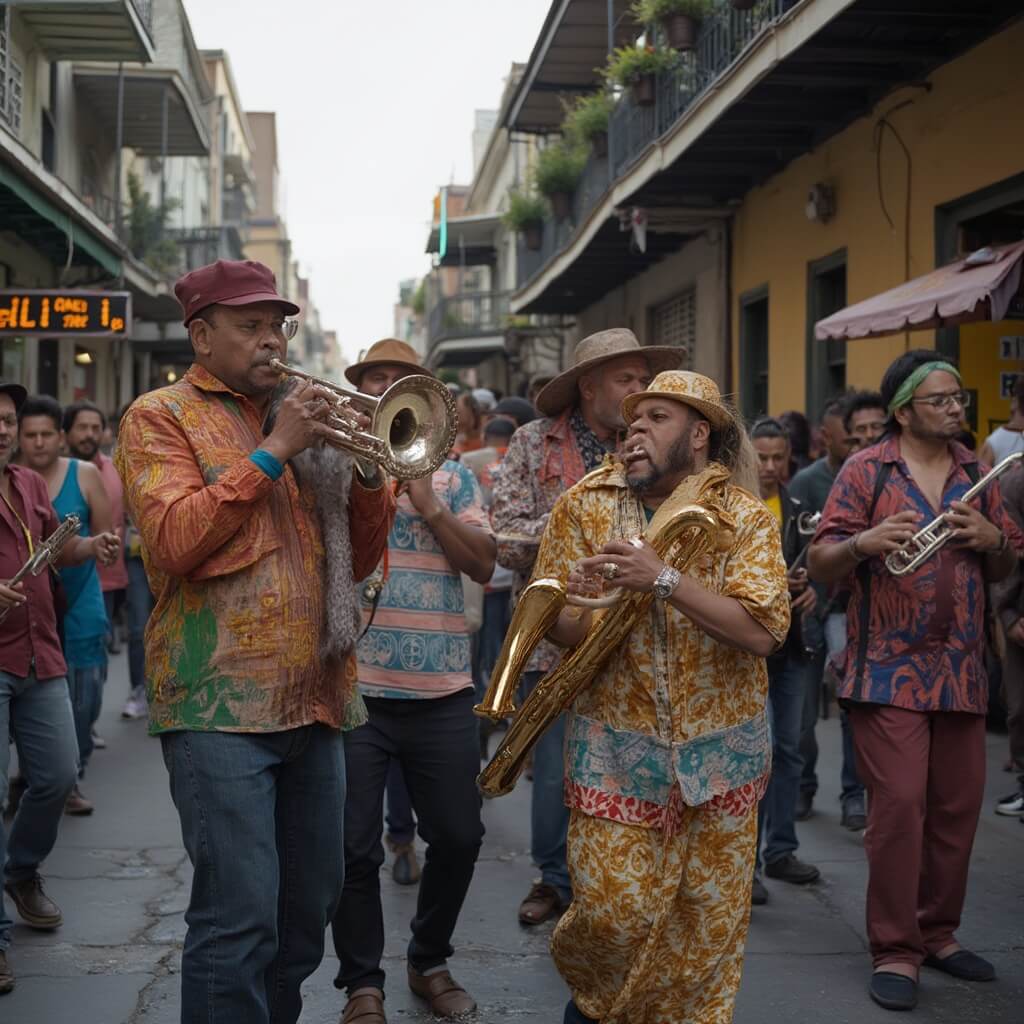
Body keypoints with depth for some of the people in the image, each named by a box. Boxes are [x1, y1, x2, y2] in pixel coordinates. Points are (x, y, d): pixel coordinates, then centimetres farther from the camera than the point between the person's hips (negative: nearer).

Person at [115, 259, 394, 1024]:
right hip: (222, 702, -6)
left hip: (314, 701, 7)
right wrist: (271, 453, -13)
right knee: (240, 918, -11)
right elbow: (173, 541, -14)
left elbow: (357, 561, 16)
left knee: (310, 907, 12)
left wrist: (369, 476, -2)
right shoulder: (162, 416, 2)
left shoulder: (301, 421, 18)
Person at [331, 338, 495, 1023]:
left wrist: (427, 504, -10)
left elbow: (483, 564, 2)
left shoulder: (454, 477, 11)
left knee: (459, 837, 9)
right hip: (351, 685, -2)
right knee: (355, 848, 1)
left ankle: (430, 961, 29)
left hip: (442, 690, 2)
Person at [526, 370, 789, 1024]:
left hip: (718, 748, 0)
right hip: (616, 743, 0)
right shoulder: (586, 505, 0)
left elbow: (761, 632, -17)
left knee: (710, 914, 7)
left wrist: (662, 578, -27)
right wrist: (581, 619, -23)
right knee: (611, 908, -1)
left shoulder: (745, 517, -5)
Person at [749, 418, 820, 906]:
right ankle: (742, 862, -2)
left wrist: (811, 588, -2)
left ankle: (781, 850, 24)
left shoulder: (798, 512, 11)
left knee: (788, 751, 12)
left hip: (790, 645, 6)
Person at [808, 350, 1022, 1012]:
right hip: (889, 670, -5)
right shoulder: (867, 471, -1)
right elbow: (820, 565, -3)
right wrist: (863, 543, -24)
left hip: (962, 672, 5)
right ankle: (895, 950, 2)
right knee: (899, 806, -9)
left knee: (958, 807, 8)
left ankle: (938, 932, 24)